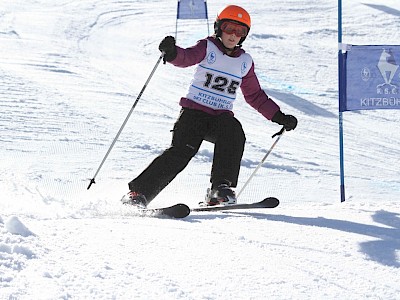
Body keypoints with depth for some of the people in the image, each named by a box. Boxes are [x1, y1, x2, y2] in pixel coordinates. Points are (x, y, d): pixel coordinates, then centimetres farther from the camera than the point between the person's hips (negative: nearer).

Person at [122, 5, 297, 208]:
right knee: (182, 151, -22)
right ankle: (139, 192, -16)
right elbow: (188, 57, -21)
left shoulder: (245, 61, 14)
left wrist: (279, 117, 17)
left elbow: (254, 95, 23)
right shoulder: (208, 48, 0)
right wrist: (172, 52, -45)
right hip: (194, 110, -3)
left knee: (234, 134, -30)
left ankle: (221, 189, -31)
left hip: (222, 116, 3)